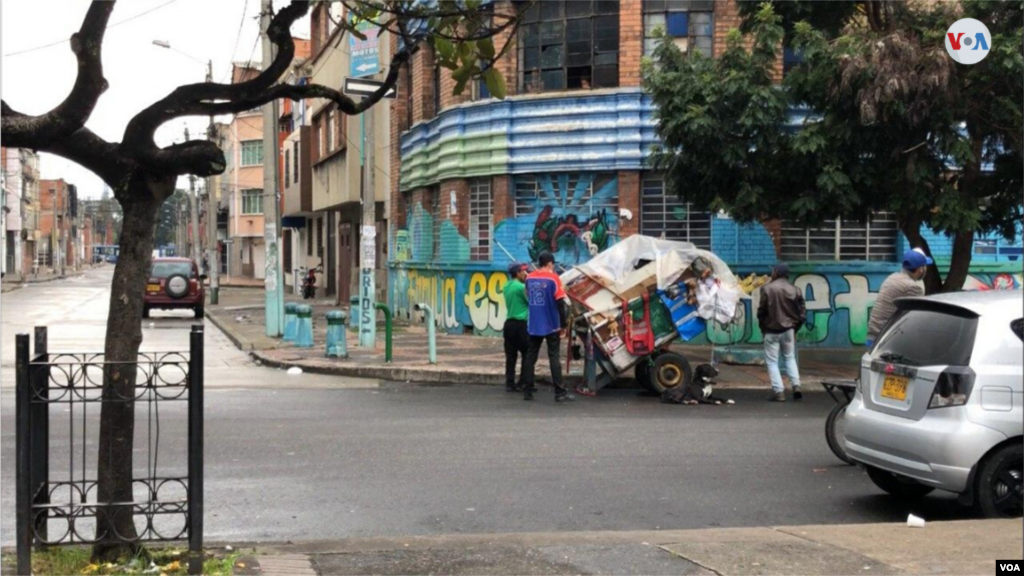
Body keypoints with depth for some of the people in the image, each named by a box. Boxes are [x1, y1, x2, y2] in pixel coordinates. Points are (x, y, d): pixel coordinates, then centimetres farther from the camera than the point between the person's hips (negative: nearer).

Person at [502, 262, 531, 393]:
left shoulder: (507, 286, 12)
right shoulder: (521, 287, -12)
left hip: (509, 323, 8)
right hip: (521, 324, -8)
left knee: (511, 355, 7)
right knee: (527, 354, 1)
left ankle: (510, 384, 6)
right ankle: (523, 384, -1)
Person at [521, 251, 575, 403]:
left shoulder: (529, 278, 6)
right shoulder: (553, 278, -10)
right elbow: (560, 303, -11)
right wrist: (563, 324, -6)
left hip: (533, 325, 4)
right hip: (551, 325, -4)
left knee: (531, 356, 9)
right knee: (554, 357, -2)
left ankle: (527, 391, 8)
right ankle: (560, 393, -3)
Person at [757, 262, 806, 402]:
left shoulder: (767, 288, -11)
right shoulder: (795, 290, -1)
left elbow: (761, 311, -8)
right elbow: (802, 313, 1)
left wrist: (763, 328, 7)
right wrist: (795, 327, 15)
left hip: (772, 331, -4)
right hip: (789, 330, 4)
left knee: (772, 361, 5)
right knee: (790, 358, 20)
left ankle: (778, 391, -2)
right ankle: (796, 386, 7)